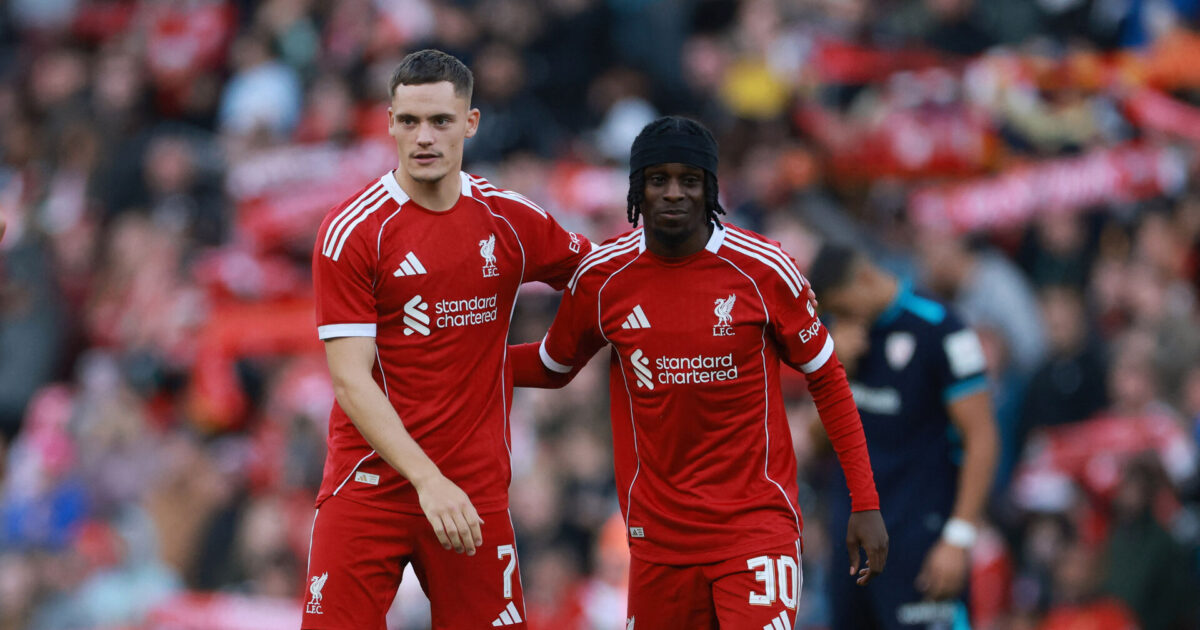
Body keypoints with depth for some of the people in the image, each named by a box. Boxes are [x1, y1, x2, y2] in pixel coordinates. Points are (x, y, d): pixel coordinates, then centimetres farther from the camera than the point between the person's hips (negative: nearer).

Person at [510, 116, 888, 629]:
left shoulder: (764, 269, -7)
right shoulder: (601, 277, 0)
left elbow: (826, 379, 3)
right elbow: (551, 367, 18)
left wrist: (865, 504, 0)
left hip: (757, 523, -3)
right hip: (658, 533, 3)